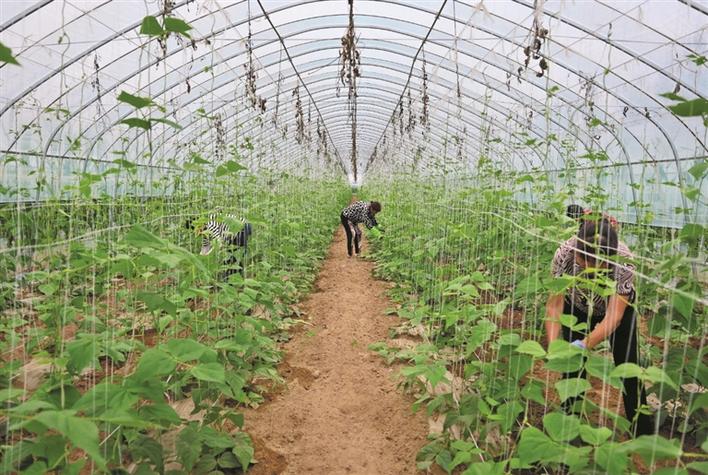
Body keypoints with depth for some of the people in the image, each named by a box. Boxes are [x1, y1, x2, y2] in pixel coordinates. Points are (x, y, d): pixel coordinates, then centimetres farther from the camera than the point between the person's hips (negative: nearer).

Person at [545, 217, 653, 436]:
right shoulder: (564, 254, -37)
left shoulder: (623, 260, -38)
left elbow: (613, 317, -36)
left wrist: (584, 345, -49)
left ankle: (644, 434, 22)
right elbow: (554, 306, -30)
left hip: (618, 305, 0)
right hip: (577, 307, 1)